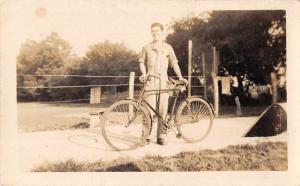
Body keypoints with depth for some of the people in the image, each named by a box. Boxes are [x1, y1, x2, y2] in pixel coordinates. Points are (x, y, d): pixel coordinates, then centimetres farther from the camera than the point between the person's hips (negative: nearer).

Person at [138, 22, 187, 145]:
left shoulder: (168, 48, 10)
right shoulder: (146, 48, 9)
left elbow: (174, 63, 11)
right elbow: (142, 62, 13)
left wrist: (180, 77, 2)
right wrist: (144, 74, -3)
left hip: (163, 82, 1)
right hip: (150, 81, -1)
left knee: (163, 111, 0)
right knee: (149, 110, -7)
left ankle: (161, 136, 9)